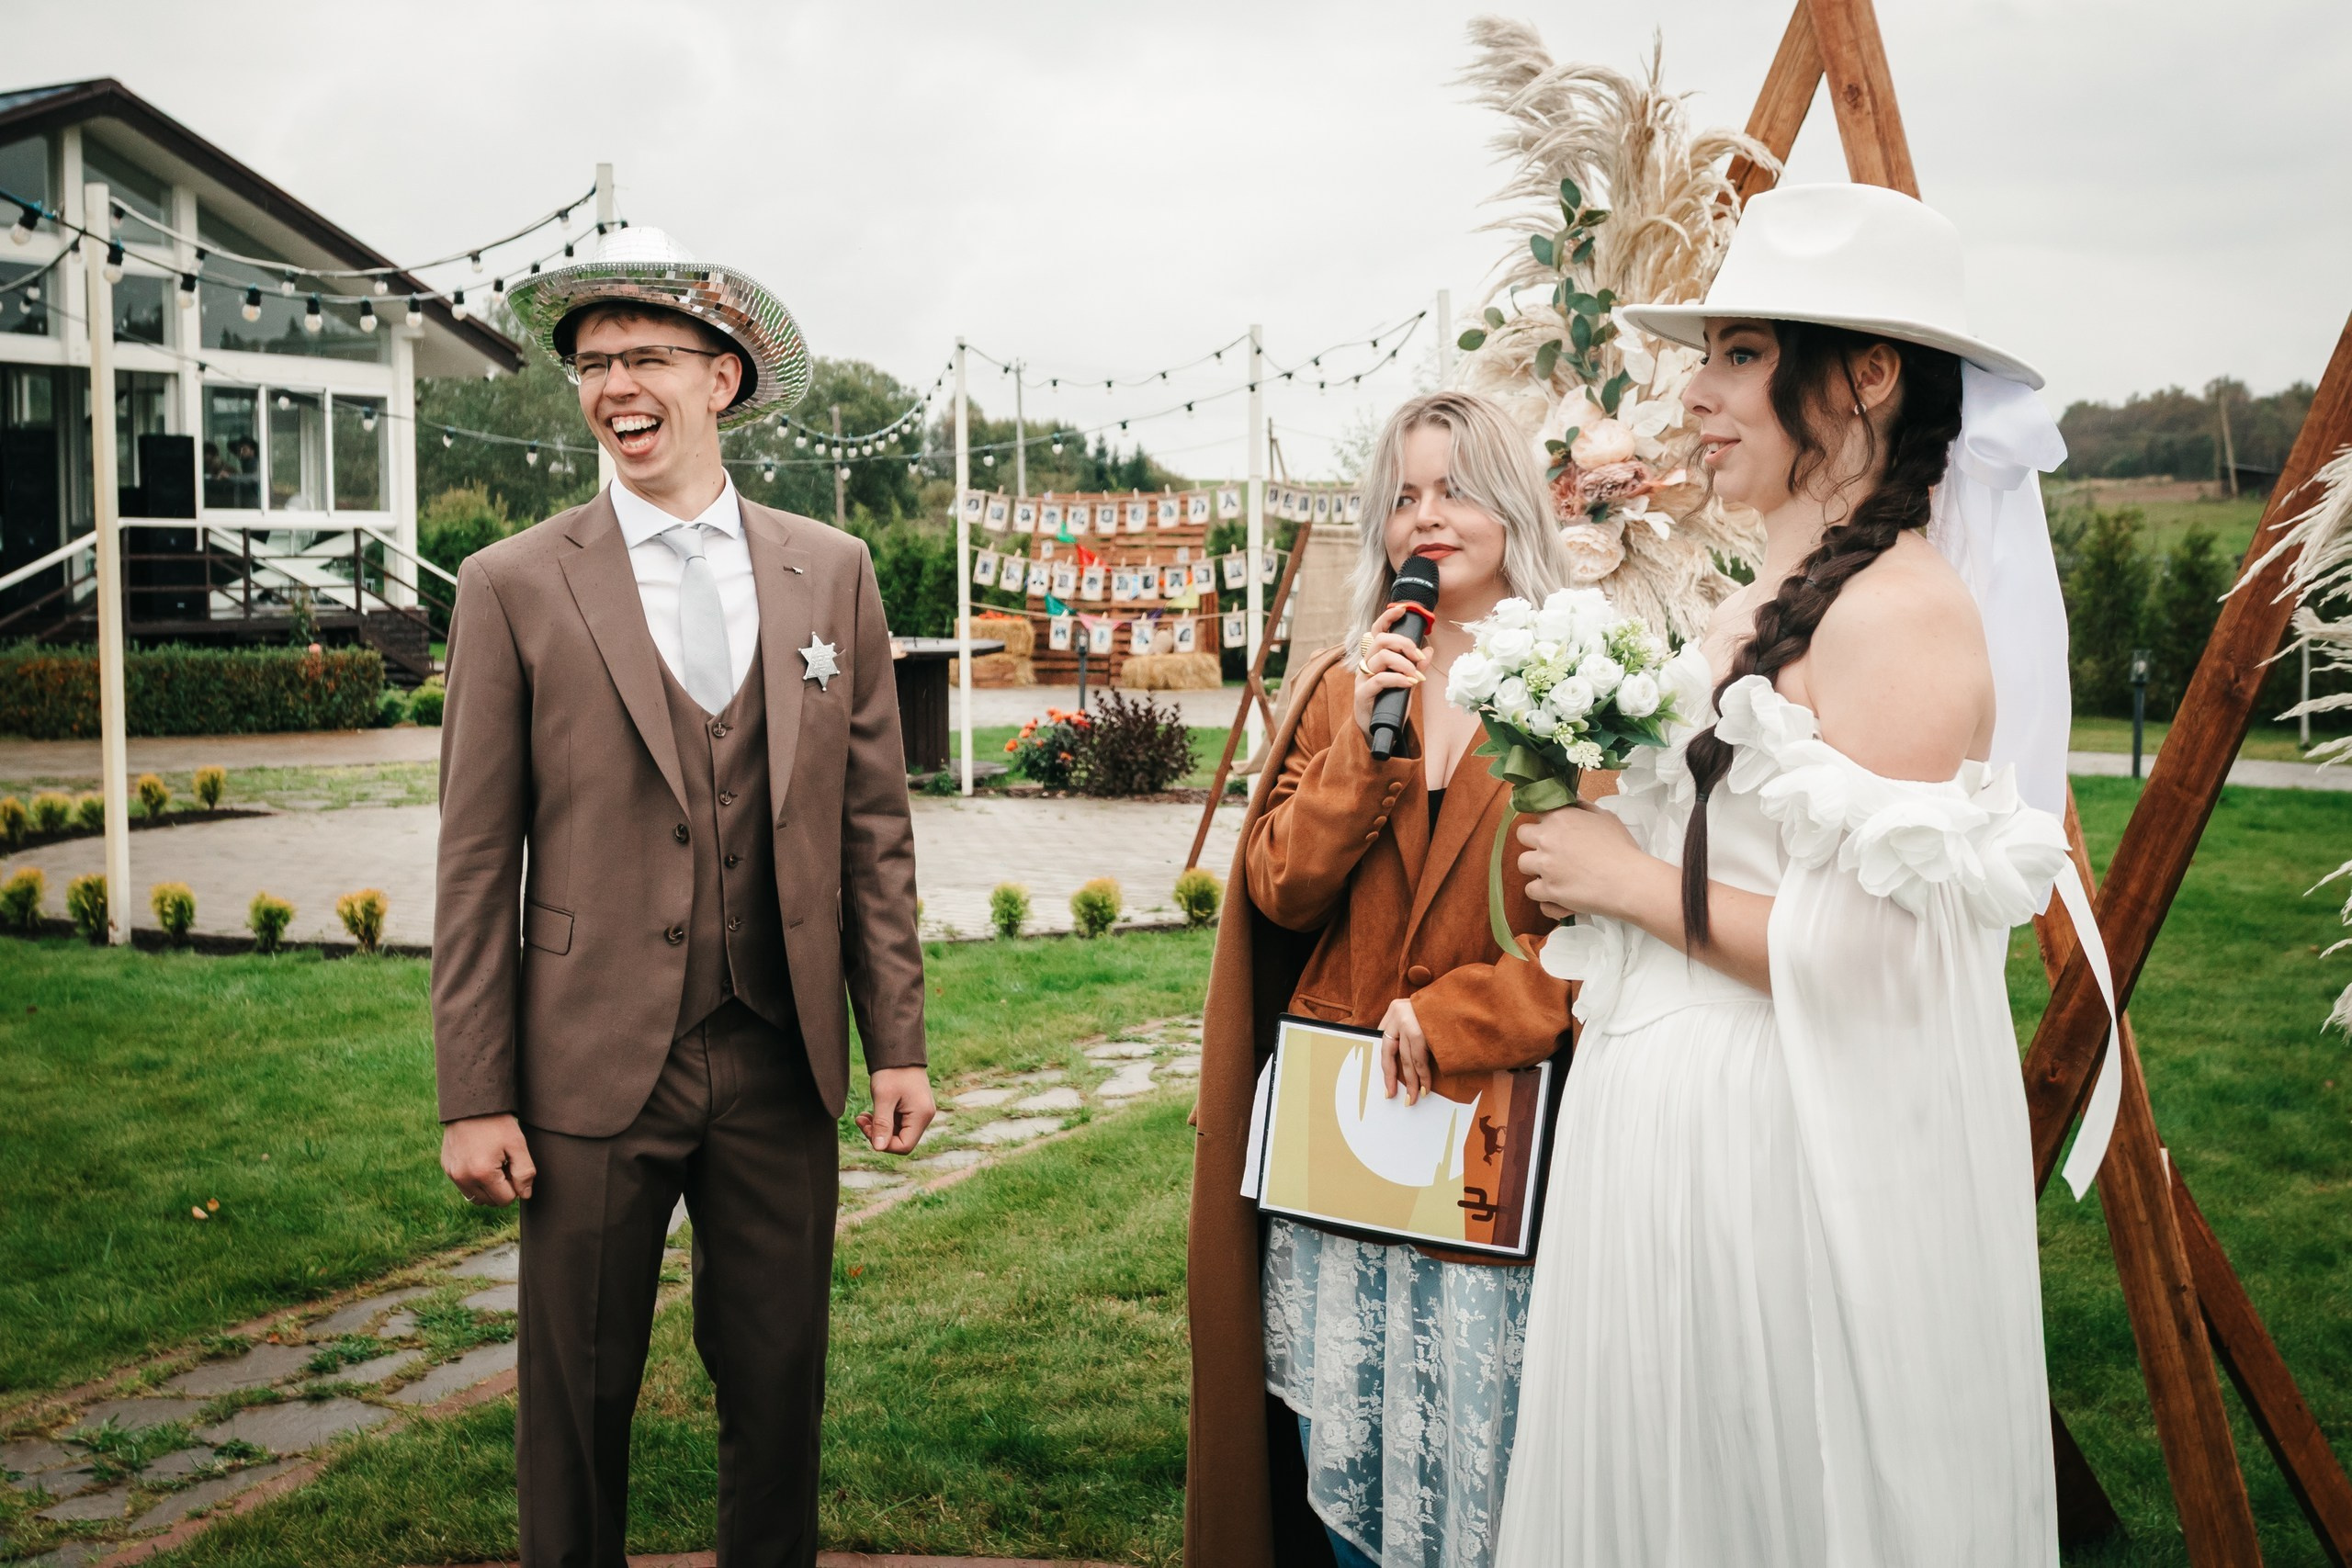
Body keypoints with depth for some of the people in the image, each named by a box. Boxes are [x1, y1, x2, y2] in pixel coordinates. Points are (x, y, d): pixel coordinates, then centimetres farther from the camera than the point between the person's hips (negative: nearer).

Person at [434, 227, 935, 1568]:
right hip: (597, 1067, -2)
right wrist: (476, 1095, -6)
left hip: (782, 1065, 2)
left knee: (779, 1382, 13)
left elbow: (874, 821, 6)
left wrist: (900, 1041, 3)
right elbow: (478, 861, -3)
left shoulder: (831, 572, 5)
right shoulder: (517, 585, -2)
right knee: (579, 1394, 9)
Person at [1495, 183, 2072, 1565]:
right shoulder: (1759, 606, 10)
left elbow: (1862, 958, -23)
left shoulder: (1905, 612, -17)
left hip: (1799, 1152, -9)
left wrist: (1630, 879, -12)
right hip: (1670, 1122, 9)